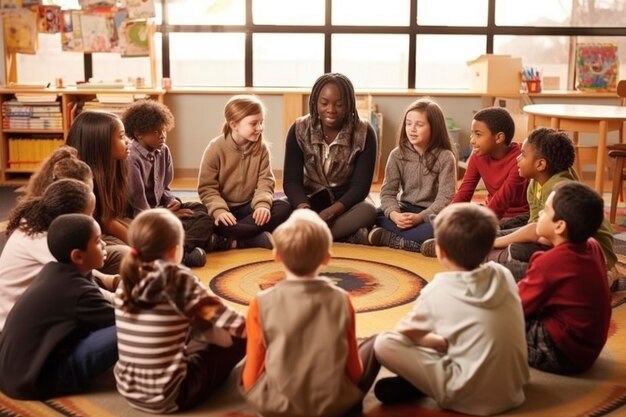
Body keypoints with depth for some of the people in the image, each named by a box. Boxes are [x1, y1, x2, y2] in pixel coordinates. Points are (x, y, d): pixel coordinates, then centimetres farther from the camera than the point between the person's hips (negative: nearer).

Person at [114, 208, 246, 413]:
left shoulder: (126, 283, -1)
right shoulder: (178, 280, -17)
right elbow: (237, 327, -13)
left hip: (128, 390, 7)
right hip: (167, 397, -7)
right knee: (240, 337, 5)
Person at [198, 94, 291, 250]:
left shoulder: (261, 148, 0)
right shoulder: (216, 148, -11)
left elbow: (265, 182, -4)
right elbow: (207, 187, -11)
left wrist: (262, 204, -24)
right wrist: (219, 210, -28)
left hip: (249, 207, 4)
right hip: (225, 209, -4)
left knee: (284, 208, -23)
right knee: (217, 224, -38)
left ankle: (231, 241, -26)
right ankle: (262, 239, -26)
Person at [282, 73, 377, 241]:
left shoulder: (364, 133, -14)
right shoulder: (299, 129, -10)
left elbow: (361, 185, -17)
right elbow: (291, 181, -14)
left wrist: (330, 212, -35)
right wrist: (304, 208, -37)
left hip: (347, 200, -1)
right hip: (311, 198, 1)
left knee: (368, 211, -35)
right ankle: (349, 236, -26)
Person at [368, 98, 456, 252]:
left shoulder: (445, 157, -7)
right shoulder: (398, 155, 1)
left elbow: (445, 198, -14)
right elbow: (388, 191, -3)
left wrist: (420, 217, -30)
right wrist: (394, 214, -26)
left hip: (433, 214, -2)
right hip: (405, 210, 2)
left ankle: (387, 237, -29)